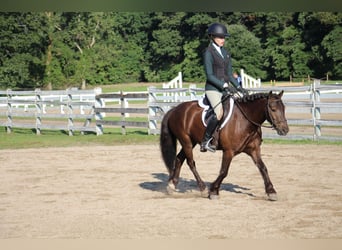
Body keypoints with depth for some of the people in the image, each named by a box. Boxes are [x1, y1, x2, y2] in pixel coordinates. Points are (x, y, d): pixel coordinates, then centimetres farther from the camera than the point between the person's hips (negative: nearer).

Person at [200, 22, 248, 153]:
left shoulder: (226, 53, 16)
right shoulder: (208, 53, -6)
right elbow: (209, 75, -13)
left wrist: (238, 87, 4)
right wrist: (224, 85, -22)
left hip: (224, 88, 8)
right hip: (212, 89, -8)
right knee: (220, 113, -28)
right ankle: (205, 141, -16)